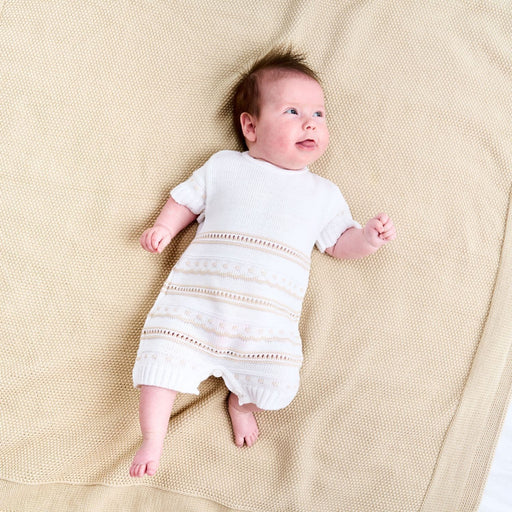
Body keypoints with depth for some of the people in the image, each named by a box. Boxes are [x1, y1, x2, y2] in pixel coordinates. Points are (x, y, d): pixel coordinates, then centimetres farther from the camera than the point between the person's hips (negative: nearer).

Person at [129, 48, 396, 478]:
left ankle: (241, 402, 18)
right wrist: (164, 228, 1)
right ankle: (153, 441, 11)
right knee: (163, 354, -12)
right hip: (197, 297, 0)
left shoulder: (322, 193, 15)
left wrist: (368, 238, -3)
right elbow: (185, 199, 19)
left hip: (268, 317, 0)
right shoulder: (224, 166, 12)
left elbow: (340, 242, 17)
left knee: (279, 382, -17)